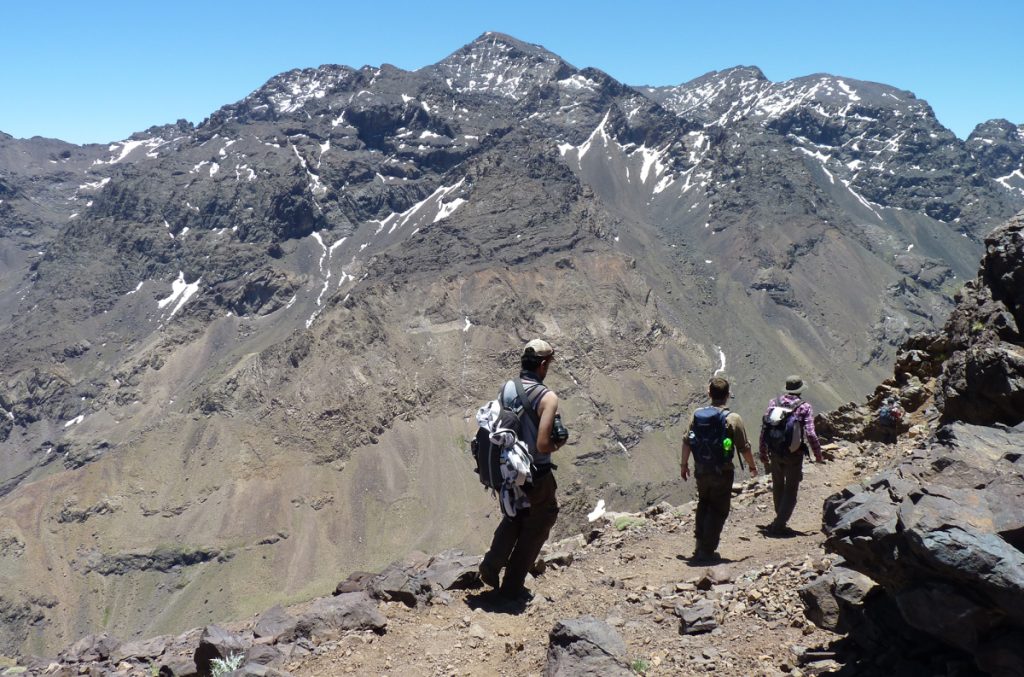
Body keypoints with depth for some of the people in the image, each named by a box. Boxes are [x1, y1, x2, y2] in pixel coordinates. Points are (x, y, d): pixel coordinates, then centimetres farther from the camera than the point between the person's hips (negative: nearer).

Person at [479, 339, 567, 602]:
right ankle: (512, 586, 22)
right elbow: (542, 445, -27)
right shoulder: (547, 397, -22)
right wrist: (557, 443, -6)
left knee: (514, 515, 31)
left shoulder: (506, 389, -4)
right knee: (539, 524, 15)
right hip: (536, 475, -6)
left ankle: (490, 566, 22)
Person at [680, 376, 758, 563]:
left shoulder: (697, 414, -2)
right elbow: (744, 448, -10)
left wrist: (684, 464, 15)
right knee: (718, 510, 7)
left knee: (703, 505, 23)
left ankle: (700, 545, 25)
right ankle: (707, 551, 8)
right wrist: (752, 465, 8)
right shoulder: (733, 418, -14)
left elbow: (687, 442, 2)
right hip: (722, 472, -4)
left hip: (701, 471, 4)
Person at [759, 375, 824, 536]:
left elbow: (764, 429, 0)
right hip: (794, 455, -3)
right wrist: (818, 454, -2)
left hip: (775, 454, 4)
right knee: (790, 491, 7)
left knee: (778, 487, 21)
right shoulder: (805, 407, -10)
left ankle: (780, 521, 34)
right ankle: (779, 525, 0)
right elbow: (810, 434, -16)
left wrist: (763, 453, 10)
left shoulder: (774, 403, 0)